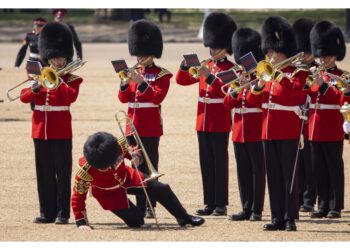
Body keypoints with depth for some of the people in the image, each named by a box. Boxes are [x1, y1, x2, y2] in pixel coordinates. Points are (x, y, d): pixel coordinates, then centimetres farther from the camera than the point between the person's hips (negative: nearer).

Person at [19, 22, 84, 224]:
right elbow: (24, 97, 1)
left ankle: (62, 213, -1)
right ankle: (47, 212, 12)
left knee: (62, 172, -3)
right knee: (44, 173, 7)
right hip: (41, 130, 4)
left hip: (61, 132, -4)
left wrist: (58, 80, -20)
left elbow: (71, 96, -19)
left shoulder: (72, 79, 1)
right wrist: (36, 87, -16)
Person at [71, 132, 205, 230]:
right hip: (109, 193, -4)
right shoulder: (85, 170, -37)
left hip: (126, 178, 4)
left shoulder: (118, 146, -30)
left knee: (162, 190, 0)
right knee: (135, 221, -15)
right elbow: (78, 196, -26)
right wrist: (81, 222, -30)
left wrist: (134, 155, -27)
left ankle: (184, 218, 24)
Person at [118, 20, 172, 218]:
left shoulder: (161, 74, -3)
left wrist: (141, 83, -22)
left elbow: (157, 97, -14)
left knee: (150, 166, -4)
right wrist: (124, 84, -10)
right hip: (134, 126, 6)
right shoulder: (134, 73, 13)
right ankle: (140, 205, 10)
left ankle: (150, 207, -2)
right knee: (136, 166, 6)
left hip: (150, 127, -6)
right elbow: (124, 98, 9)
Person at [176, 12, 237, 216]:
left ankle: (221, 204, -1)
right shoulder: (206, 66, 14)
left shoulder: (230, 68, -5)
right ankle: (210, 203, 12)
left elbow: (226, 89, -19)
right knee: (206, 162, 7)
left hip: (220, 123, -6)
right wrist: (186, 65, -6)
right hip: (203, 121, 6)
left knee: (220, 161, -4)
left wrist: (208, 76, -27)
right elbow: (182, 80, 12)